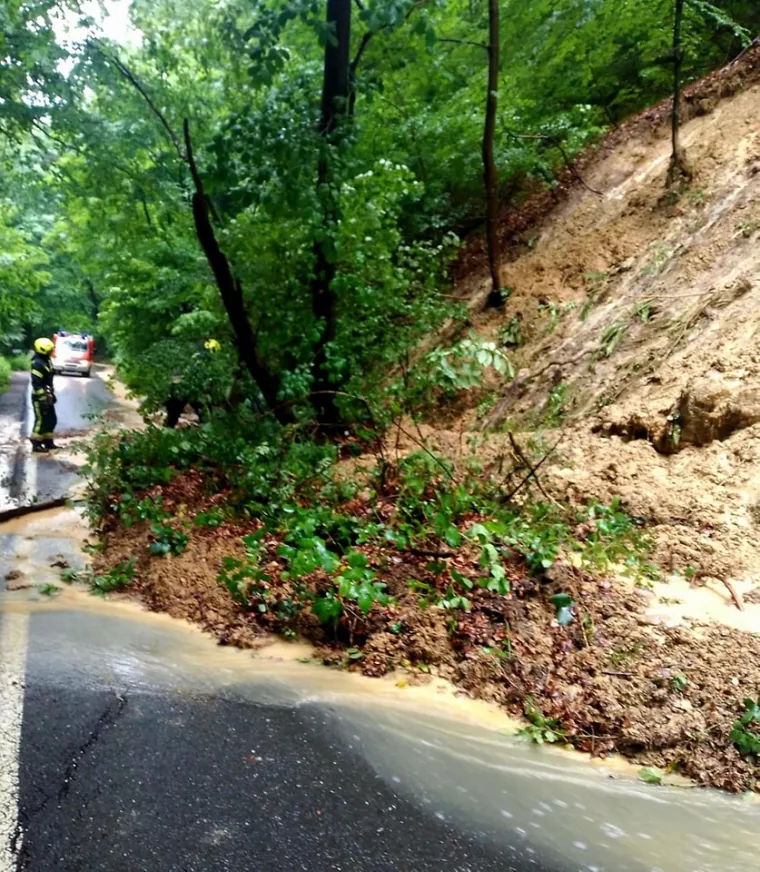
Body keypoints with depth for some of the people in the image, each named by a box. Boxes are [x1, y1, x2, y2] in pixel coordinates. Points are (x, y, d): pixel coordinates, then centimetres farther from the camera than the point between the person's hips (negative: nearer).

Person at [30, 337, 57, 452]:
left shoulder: (47, 361, 11)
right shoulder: (38, 364, -20)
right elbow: (36, 384, -23)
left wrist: (52, 394, 22)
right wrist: (42, 399, -24)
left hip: (47, 396, 10)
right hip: (40, 398, -10)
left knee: (51, 420, 14)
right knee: (41, 421, -3)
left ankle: (48, 442, 24)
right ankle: (36, 444, 7)